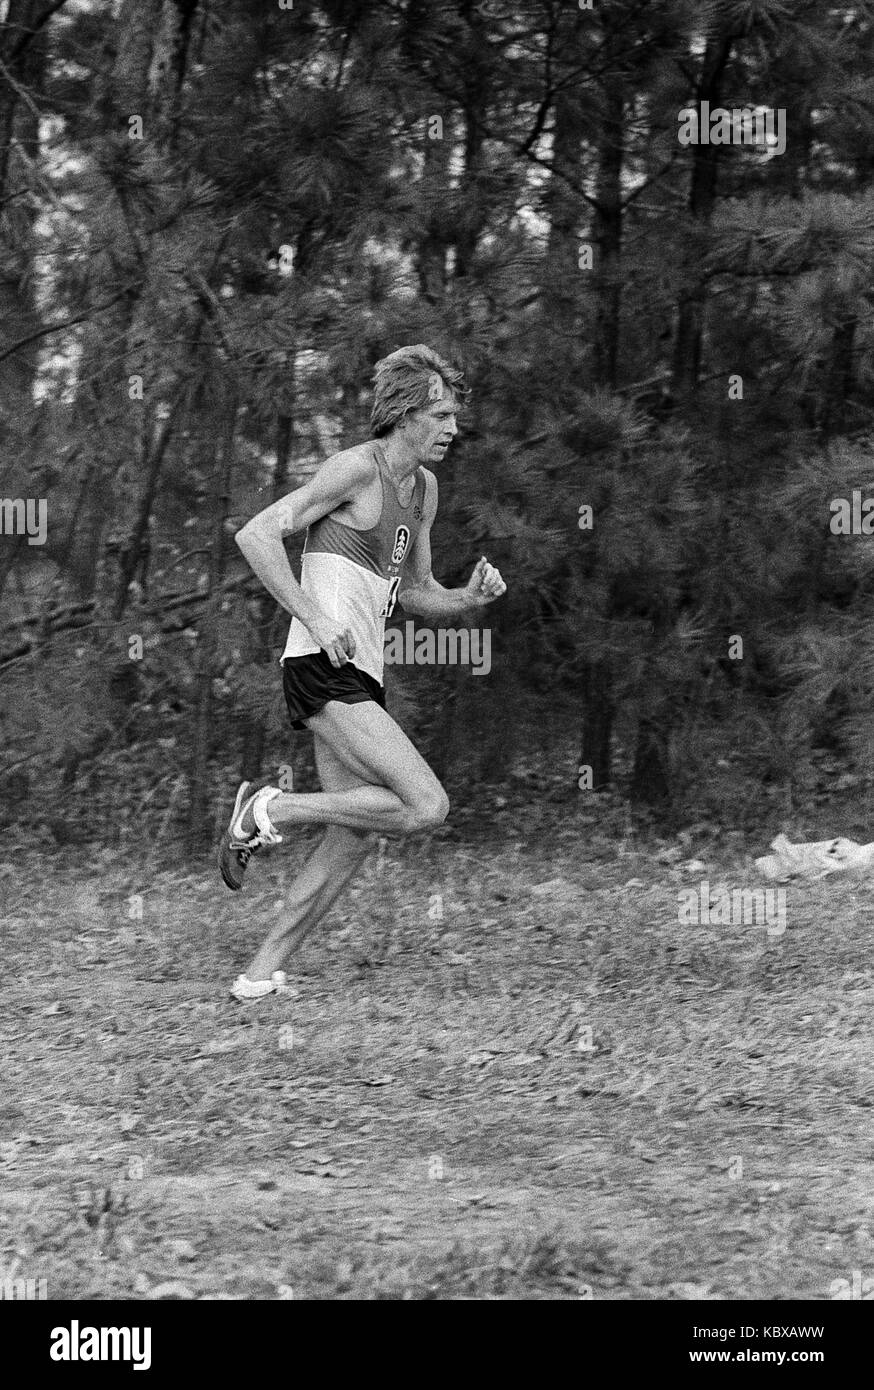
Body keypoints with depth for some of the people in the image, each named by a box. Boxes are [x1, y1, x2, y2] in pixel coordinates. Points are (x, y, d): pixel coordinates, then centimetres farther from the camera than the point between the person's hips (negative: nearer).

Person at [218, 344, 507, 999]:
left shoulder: (425, 487, 18)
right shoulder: (357, 467, -9)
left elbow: (415, 593, 26)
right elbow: (256, 535, -15)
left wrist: (470, 598, 5)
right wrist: (316, 619, -20)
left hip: (359, 677, 9)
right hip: (324, 669, -9)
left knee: (353, 839, 8)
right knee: (426, 805, -18)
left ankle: (261, 975, 14)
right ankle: (270, 810, -6)